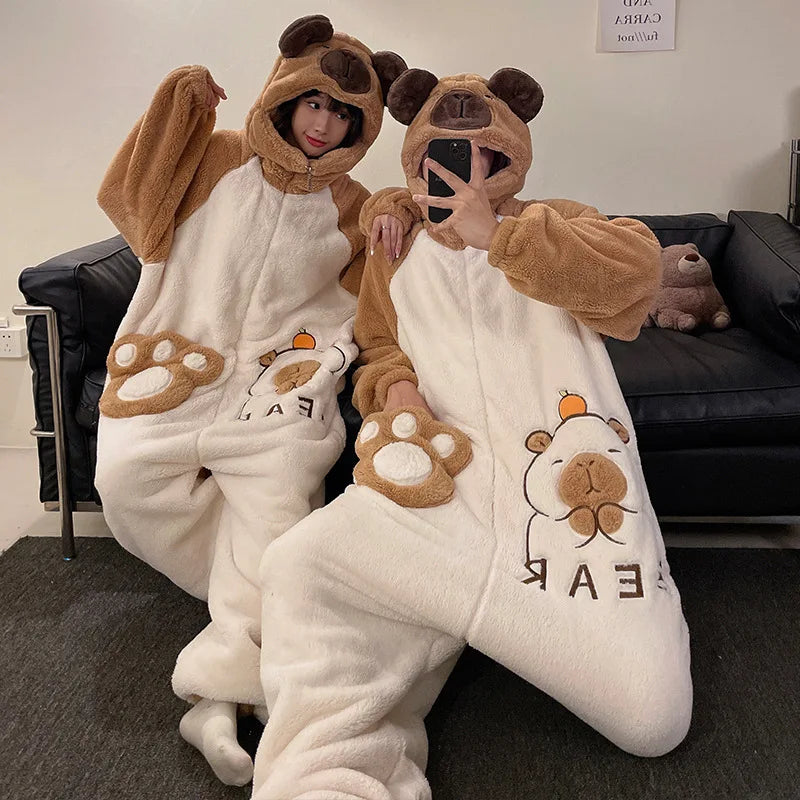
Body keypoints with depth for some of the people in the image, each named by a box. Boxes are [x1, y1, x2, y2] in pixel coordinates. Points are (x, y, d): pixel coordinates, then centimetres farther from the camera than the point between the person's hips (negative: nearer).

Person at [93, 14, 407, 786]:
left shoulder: (350, 208, 13)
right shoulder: (220, 160, 10)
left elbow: (356, 303, 18)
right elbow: (129, 195, 2)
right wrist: (179, 101, -3)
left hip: (277, 372, 0)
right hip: (181, 362, 1)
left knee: (280, 490, -29)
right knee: (127, 476, -25)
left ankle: (219, 695, -25)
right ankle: (281, 599, -7)